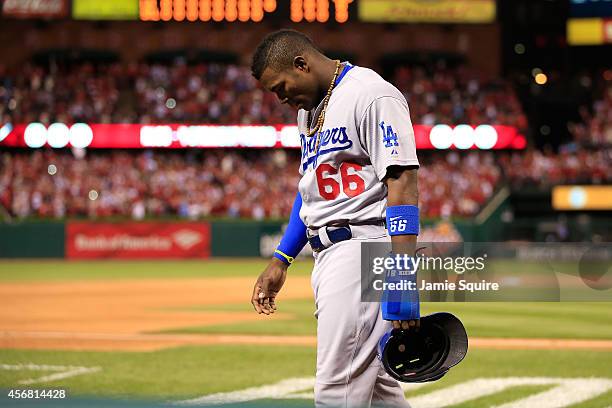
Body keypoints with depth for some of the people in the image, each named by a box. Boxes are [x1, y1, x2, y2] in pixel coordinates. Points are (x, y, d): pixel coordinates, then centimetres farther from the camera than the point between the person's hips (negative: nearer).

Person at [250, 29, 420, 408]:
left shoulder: (372, 96, -13)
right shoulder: (310, 107, 18)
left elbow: (402, 183, -20)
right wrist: (280, 261, 20)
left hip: (365, 248, -10)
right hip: (327, 259, 10)